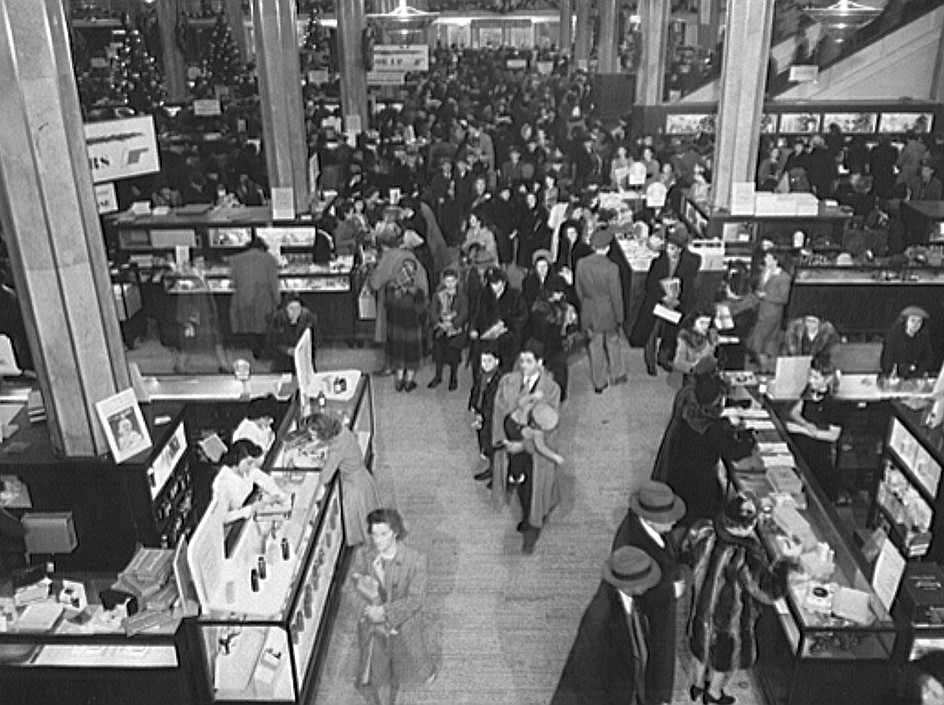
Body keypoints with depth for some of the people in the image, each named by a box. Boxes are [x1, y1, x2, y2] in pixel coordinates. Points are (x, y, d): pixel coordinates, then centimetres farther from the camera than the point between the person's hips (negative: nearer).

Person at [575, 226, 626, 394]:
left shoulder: (581, 264, -11)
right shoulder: (611, 268, -21)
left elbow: (578, 290, 0)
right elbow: (616, 295, -13)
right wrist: (619, 317, -2)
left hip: (589, 314, 2)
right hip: (608, 313, -2)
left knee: (595, 347, 13)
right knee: (613, 342, 21)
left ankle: (599, 383, 23)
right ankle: (617, 375, 38)